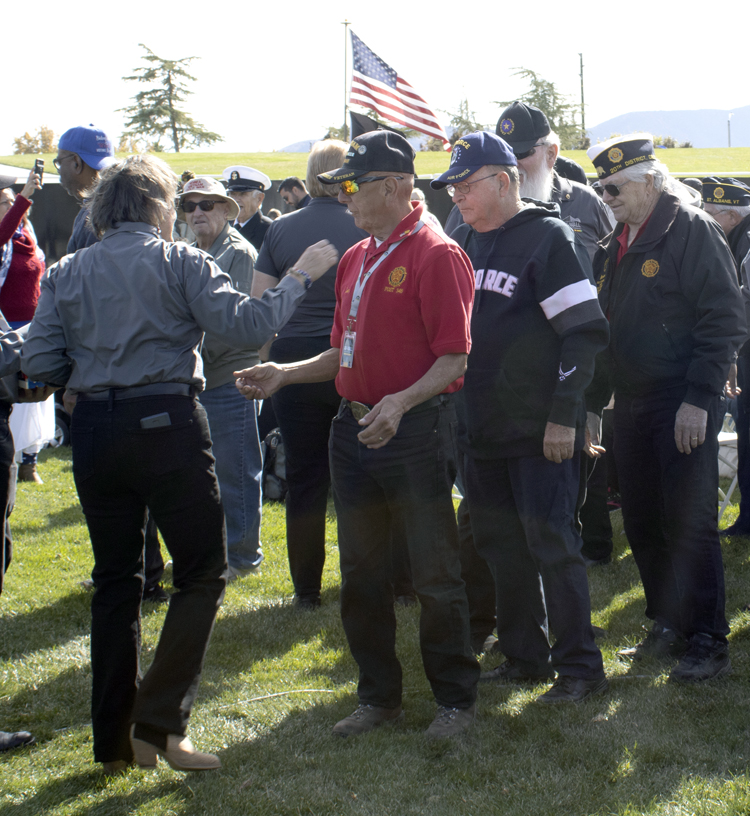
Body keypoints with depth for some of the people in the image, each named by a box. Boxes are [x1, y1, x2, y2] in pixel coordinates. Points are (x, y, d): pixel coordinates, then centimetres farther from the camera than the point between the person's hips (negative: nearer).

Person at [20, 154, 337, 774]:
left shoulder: (67, 272, 8)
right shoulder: (180, 262, -3)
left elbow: (39, 363, 1)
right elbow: (245, 326, -12)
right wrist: (299, 277, 0)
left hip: (94, 432, 5)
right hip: (168, 425, -4)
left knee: (116, 579, 13)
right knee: (202, 571, 5)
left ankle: (113, 739, 17)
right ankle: (159, 722, -4)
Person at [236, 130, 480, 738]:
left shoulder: (437, 256, -11)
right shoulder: (355, 260, 14)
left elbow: (454, 358, -16)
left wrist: (403, 401, -31)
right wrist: (285, 374, 8)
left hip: (417, 431, -8)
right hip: (356, 428, 8)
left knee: (435, 574, 1)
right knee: (362, 573, 14)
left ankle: (456, 698, 15)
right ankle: (379, 696, 27)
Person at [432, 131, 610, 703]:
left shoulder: (549, 237, -10)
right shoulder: (464, 242, 12)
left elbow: (586, 331, -14)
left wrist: (564, 414, -17)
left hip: (541, 432, -7)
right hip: (481, 429, 8)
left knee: (551, 543, -5)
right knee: (500, 544, 13)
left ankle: (581, 666, 5)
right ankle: (524, 655, 25)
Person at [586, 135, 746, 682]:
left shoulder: (692, 230, -9)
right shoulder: (615, 247, 14)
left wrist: (698, 399, -18)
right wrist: (593, 404, 16)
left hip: (684, 405, -8)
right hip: (632, 404, 8)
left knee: (689, 524, -5)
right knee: (643, 524, 11)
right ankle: (669, 628, 24)